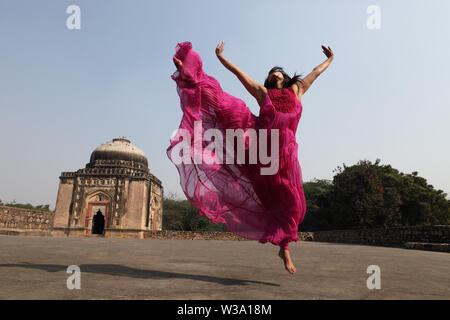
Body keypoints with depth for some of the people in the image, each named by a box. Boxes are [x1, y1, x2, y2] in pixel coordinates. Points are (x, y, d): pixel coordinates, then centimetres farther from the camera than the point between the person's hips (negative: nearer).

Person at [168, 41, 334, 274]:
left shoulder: (296, 91, 23)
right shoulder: (262, 93, 18)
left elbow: (315, 73, 38)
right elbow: (238, 72, 22)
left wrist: (330, 59, 50)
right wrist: (221, 57, 26)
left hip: (284, 151, 2)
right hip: (258, 142, -1)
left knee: (290, 202, 1)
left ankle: (284, 249, 14)